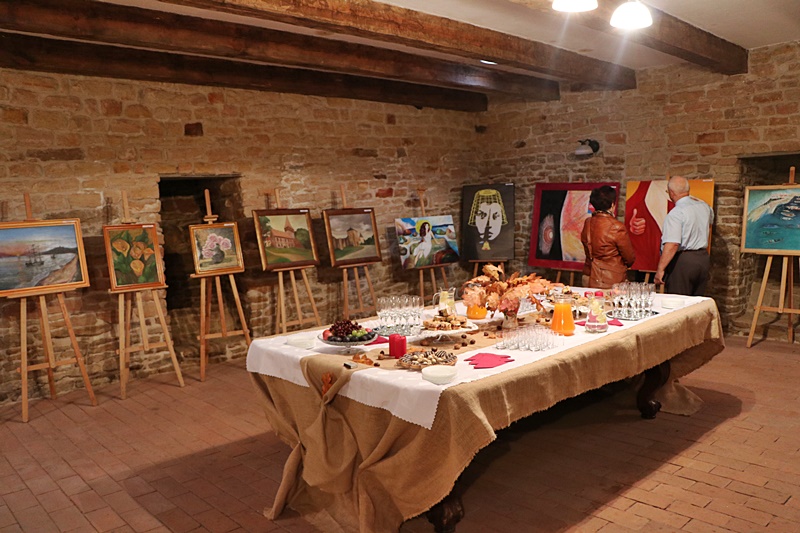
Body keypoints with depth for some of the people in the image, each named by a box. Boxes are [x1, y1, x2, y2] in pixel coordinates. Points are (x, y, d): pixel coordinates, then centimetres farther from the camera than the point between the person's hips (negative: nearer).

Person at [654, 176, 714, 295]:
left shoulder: (675, 214, -17)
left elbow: (672, 245, -26)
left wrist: (660, 269, -24)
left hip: (682, 261, -8)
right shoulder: (704, 206, 9)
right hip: (703, 258, 8)